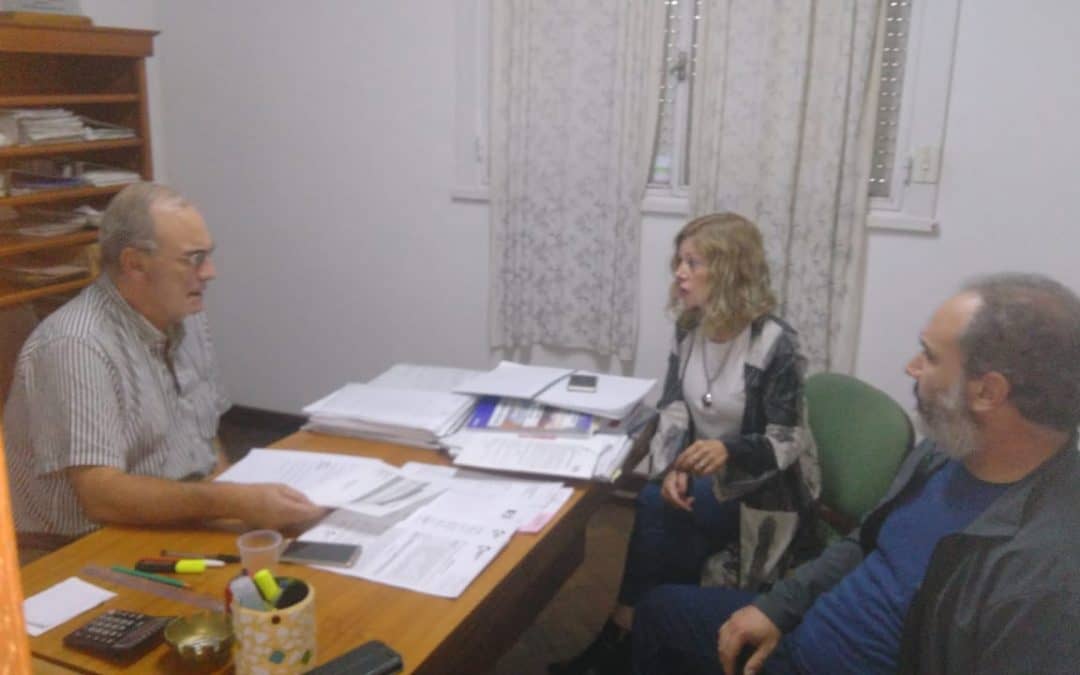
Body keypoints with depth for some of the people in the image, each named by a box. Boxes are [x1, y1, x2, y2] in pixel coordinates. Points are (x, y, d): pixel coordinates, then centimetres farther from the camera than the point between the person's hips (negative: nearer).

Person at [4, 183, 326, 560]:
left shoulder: (187, 321, 4)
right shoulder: (77, 347, -21)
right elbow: (102, 496, -27)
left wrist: (241, 500, -4)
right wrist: (234, 503, -35)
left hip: (188, 528, 8)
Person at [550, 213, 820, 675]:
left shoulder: (774, 343, -18)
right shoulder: (688, 328, 1)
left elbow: (788, 441, -17)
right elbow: (672, 412, -4)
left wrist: (729, 450, -37)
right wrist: (675, 467, -24)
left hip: (764, 491, -5)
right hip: (704, 477, 5)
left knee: (655, 506, -25)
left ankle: (623, 632, -7)